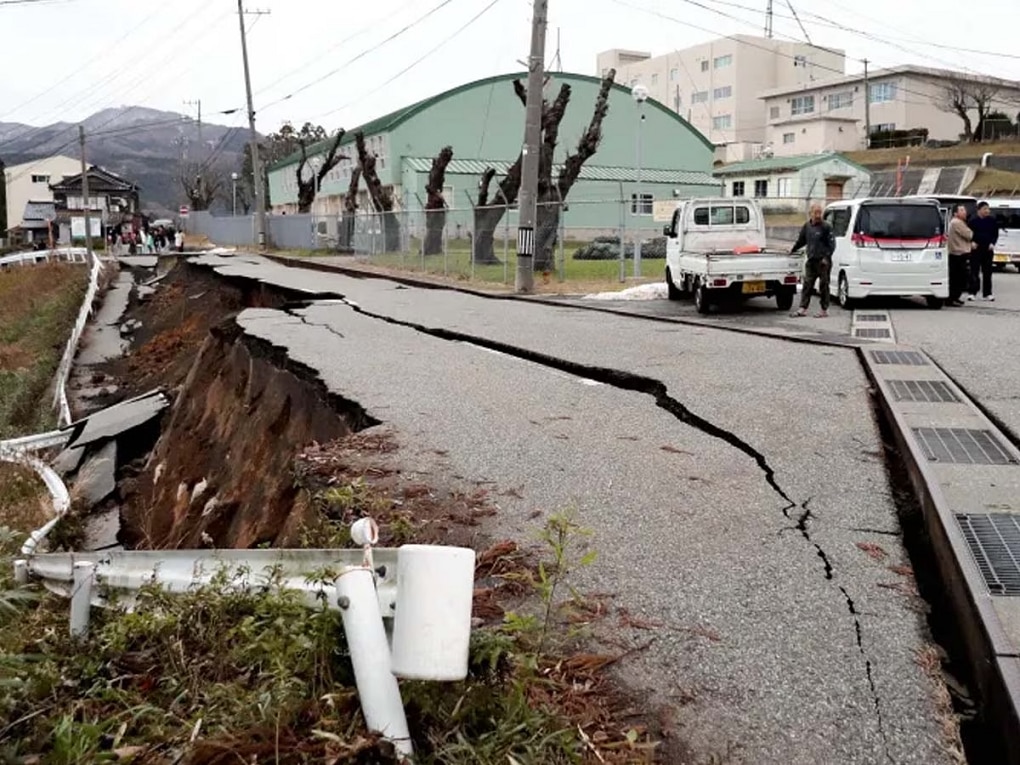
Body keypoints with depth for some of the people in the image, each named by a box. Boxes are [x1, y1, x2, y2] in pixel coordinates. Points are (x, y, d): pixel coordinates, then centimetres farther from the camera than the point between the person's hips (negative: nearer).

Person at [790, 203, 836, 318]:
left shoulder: (826, 227, -6)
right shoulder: (807, 226, 10)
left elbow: (832, 244, -7)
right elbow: (801, 240, 25)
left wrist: (827, 257, -15)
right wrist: (793, 250, 27)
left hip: (823, 261, -5)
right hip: (811, 261, 5)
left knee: (823, 286, 0)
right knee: (807, 284, 4)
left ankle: (824, 310, 7)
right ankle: (803, 309, 7)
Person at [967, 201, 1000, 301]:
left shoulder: (992, 221, 5)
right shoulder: (972, 221, -2)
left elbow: (995, 234, 9)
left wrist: (992, 243, -5)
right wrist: (972, 242, -12)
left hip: (988, 249, 3)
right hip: (976, 249, -3)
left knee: (987, 272, 6)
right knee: (974, 271, -3)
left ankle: (987, 293, 11)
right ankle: (972, 293, -1)